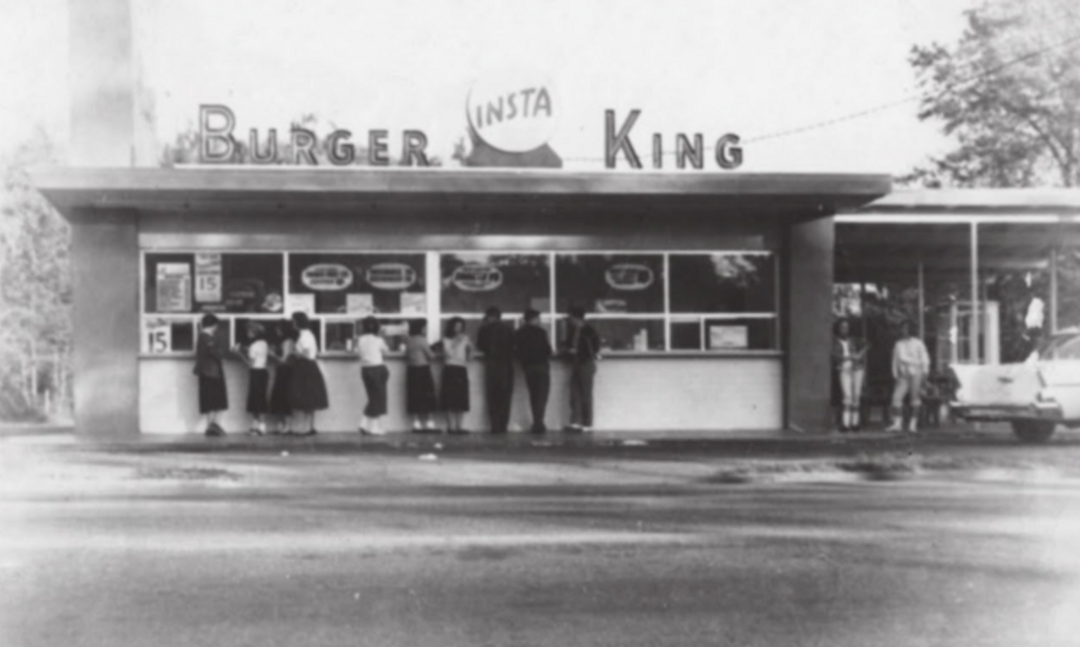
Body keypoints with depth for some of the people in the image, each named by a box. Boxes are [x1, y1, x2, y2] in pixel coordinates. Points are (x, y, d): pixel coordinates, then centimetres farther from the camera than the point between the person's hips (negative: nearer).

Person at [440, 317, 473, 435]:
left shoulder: (465, 340, 13)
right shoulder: (446, 340, 7)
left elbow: (469, 358, 13)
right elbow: (448, 354, -3)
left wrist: (470, 350, 2)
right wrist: (456, 344, -1)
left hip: (461, 371, 3)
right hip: (450, 370, -3)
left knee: (461, 400, -1)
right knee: (450, 399, -6)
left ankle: (458, 426, 0)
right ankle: (450, 426, -4)